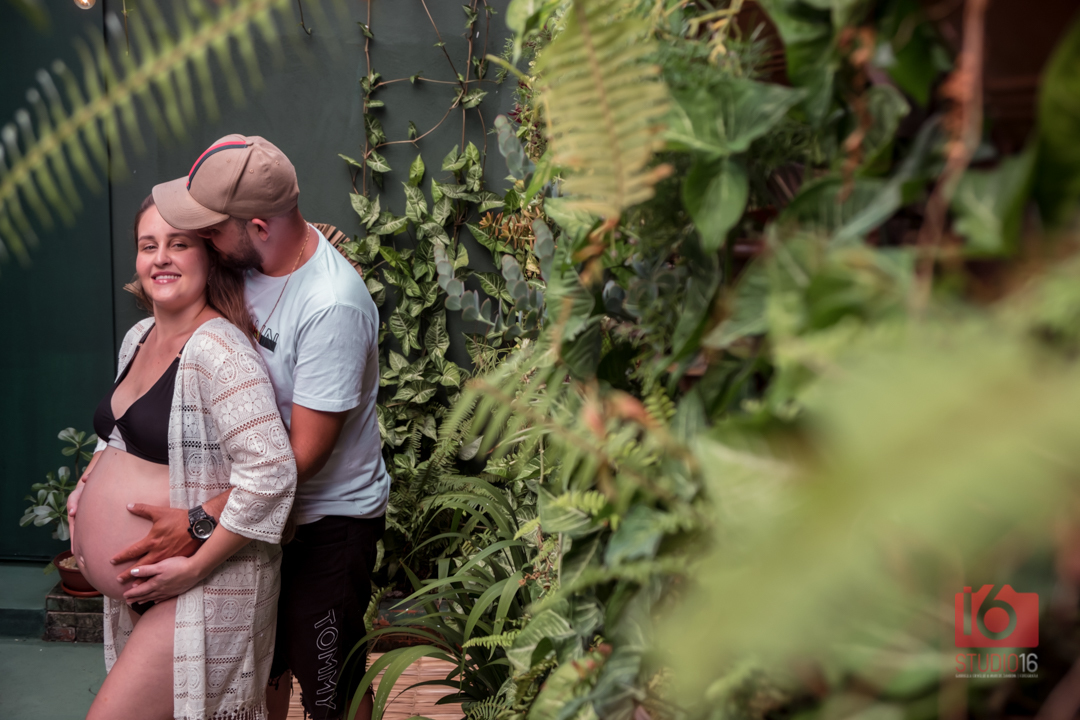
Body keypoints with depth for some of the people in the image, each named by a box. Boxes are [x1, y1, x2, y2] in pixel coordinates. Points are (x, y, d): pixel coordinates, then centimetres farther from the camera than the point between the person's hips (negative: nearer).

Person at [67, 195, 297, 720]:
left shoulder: (218, 351, -22)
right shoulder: (138, 338, 8)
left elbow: (270, 473, -29)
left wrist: (195, 567, -23)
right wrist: (88, 485, 9)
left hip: (200, 593, -9)